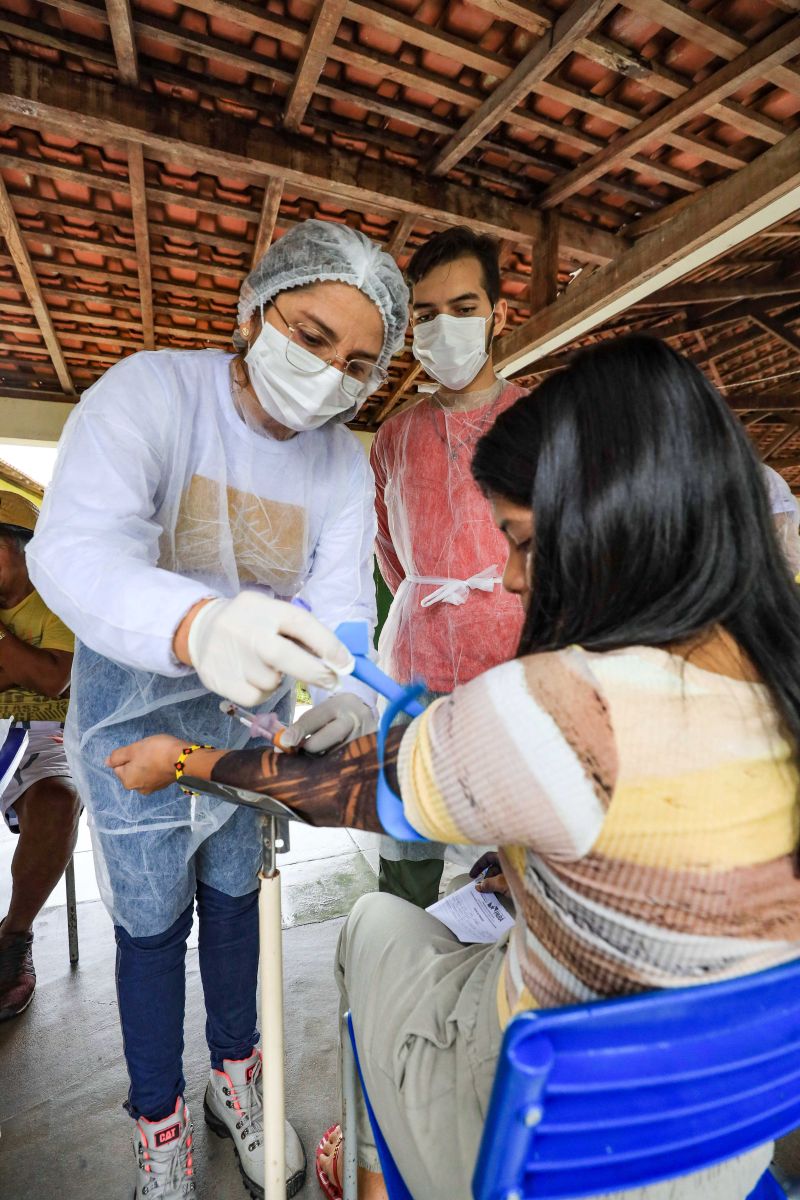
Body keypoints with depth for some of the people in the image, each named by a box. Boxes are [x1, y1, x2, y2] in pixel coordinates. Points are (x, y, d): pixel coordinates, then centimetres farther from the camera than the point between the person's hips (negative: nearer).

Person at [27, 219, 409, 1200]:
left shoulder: (344, 464, -8)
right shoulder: (149, 393, -21)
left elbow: (339, 598, -15)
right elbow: (74, 549, -36)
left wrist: (345, 686, -37)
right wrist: (197, 625, -57)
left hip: (253, 698, 4)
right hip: (134, 694, -3)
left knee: (234, 890, 19)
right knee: (151, 912, 8)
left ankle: (236, 1080, 44)